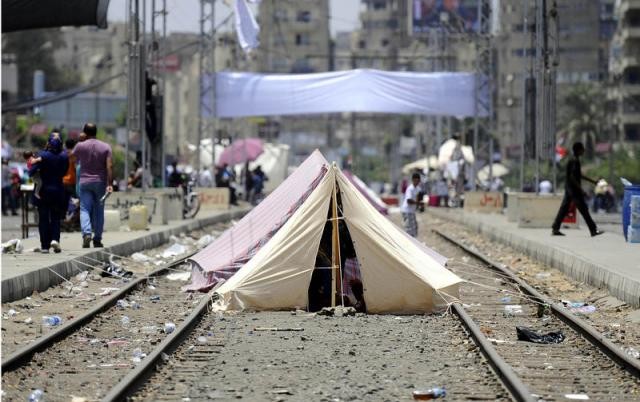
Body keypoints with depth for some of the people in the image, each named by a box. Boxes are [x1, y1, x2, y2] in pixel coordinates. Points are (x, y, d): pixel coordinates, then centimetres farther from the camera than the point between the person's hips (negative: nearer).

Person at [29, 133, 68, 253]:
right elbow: (64, 172, 6)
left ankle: (45, 245, 6)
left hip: (43, 190, -2)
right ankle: (55, 239, -9)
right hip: (58, 191, 2)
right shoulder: (64, 157, -6)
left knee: (43, 218, 7)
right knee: (56, 217, 13)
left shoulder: (43, 156, -15)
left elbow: (31, 172, -17)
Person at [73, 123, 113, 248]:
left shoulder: (80, 146, -4)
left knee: (85, 210, -2)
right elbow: (109, 166, -8)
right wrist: (109, 184, -9)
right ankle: (97, 239, 11)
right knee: (99, 211, 9)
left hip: (85, 182, -1)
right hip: (100, 182, 1)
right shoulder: (105, 147, 0)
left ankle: (86, 233, -24)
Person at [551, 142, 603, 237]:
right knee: (583, 209, -4)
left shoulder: (572, 161, 15)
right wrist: (580, 189, -22)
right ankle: (593, 230, 1)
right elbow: (572, 177, -23)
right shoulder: (575, 161, -16)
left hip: (568, 188, 10)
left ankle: (555, 229, 5)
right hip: (574, 189, -10)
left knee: (564, 208, 8)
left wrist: (593, 181, 26)